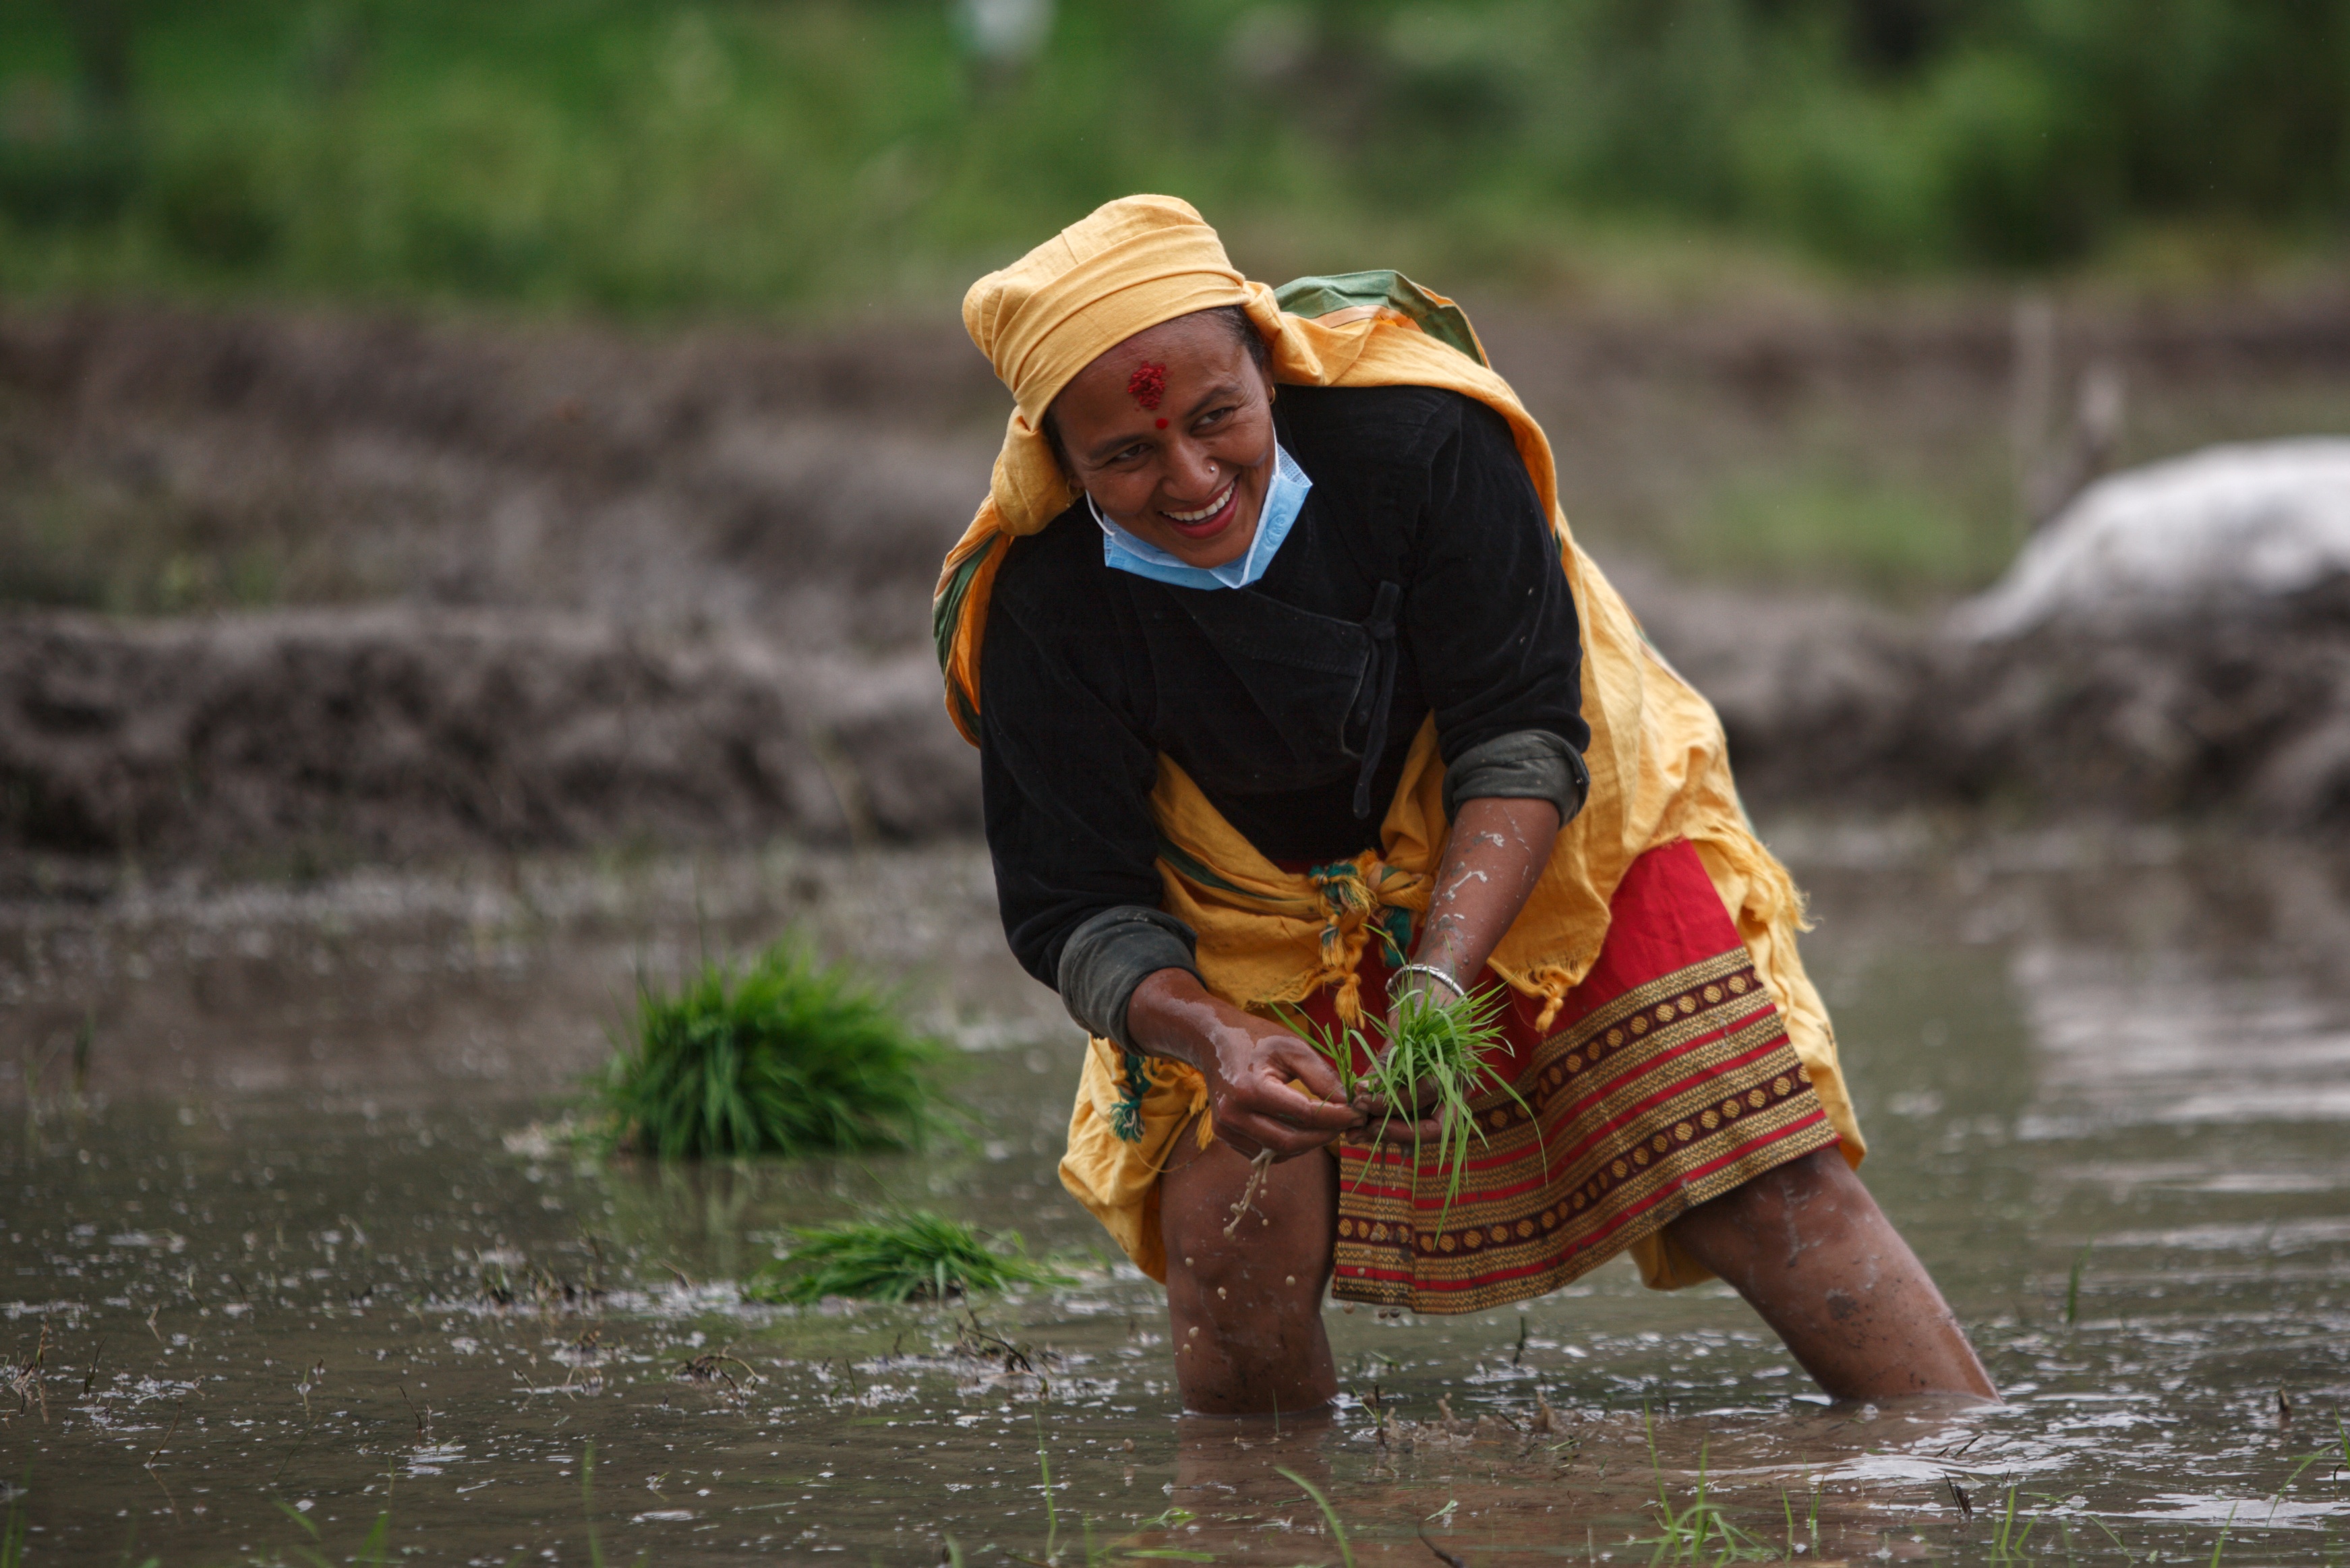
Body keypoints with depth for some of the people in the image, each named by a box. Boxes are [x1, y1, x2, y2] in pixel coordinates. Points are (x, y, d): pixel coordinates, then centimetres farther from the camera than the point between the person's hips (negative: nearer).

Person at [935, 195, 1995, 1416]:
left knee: (1777, 1198, -10)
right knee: (1233, 1292, -16)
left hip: (1542, 857, -1)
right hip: (1267, 962, 1)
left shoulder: (1414, 437, -27)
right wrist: (1217, 1040, -40)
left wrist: (1438, 979, -36)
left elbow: (1524, 734, -21)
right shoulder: (1035, 610, -23)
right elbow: (1078, 909, -18)